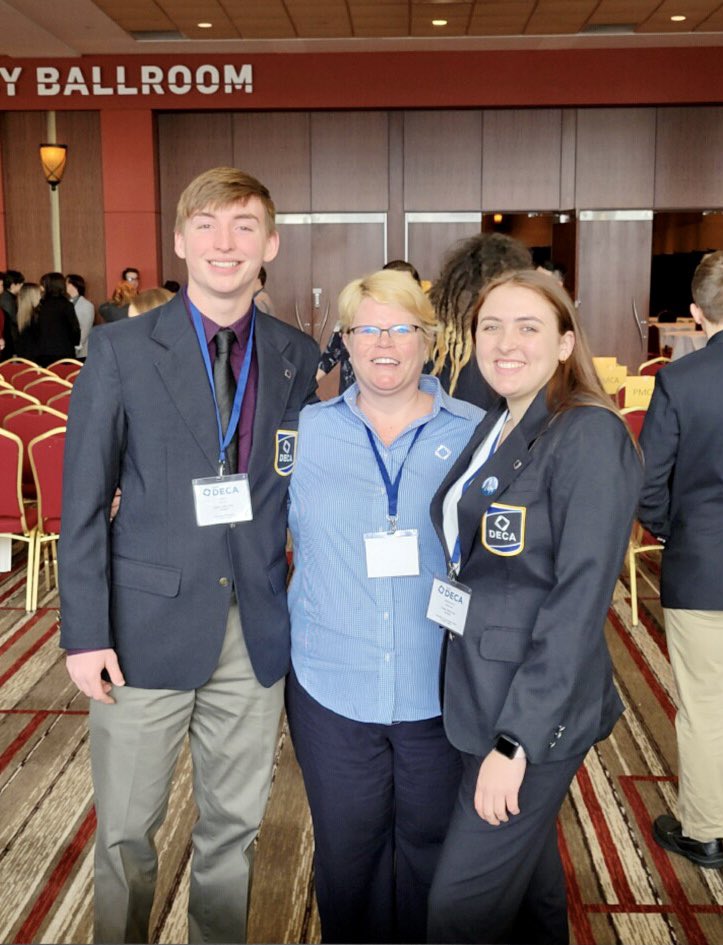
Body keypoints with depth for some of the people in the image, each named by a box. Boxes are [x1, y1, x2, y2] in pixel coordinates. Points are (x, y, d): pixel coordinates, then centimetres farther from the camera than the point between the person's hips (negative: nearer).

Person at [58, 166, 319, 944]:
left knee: (234, 825, 17)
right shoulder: (121, 349, -4)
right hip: (149, 625, -2)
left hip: (257, 631, 3)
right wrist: (84, 632, -8)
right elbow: (84, 502, -4)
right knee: (126, 831, 12)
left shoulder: (297, 358, 3)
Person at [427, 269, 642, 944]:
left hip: (539, 708, -7)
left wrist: (516, 736, -22)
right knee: (526, 867, 24)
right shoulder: (493, 430, 8)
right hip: (479, 689, 7)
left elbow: (580, 598, -21)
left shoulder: (589, 436, -16)